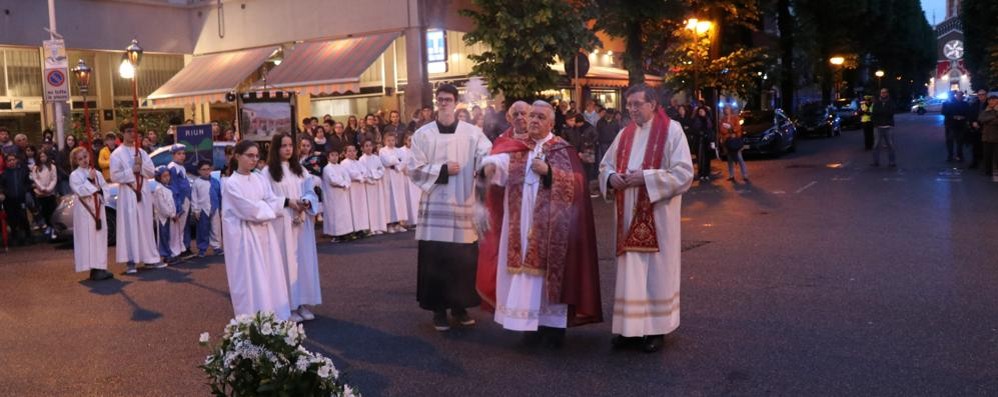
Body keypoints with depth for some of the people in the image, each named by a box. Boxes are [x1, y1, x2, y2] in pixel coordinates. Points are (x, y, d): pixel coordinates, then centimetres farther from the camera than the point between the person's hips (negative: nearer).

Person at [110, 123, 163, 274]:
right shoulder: (117, 154, -2)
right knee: (130, 227, -6)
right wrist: (131, 171, -16)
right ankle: (131, 261, -4)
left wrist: (141, 166, -10)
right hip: (127, 194, -5)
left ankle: (150, 258, 15)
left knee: (146, 226, 9)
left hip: (143, 193, 5)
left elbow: (152, 171, 7)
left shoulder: (141, 152, 13)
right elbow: (114, 176, -9)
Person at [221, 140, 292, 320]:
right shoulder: (231, 183, -10)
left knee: (270, 276, 8)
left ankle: (273, 317, 16)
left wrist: (286, 203, -24)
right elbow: (250, 209, -17)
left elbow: (272, 201, 1)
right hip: (245, 236, -6)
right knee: (250, 279, -2)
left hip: (264, 233, 6)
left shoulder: (260, 179, 9)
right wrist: (285, 202, -12)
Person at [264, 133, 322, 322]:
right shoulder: (268, 172, -5)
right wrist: (288, 202, -18)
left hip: (302, 222, 5)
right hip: (282, 223, -5)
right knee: (287, 262, -1)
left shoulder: (300, 169, 12)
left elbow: (311, 192, 8)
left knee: (304, 260, 7)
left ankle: (302, 303, 16)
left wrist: (306, 202, -14)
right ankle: (288, 306, 5)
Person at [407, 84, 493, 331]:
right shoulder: (423, 134, 3)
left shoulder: (472, 133, 3)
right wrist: (443, 170, -12)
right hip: (435, 205, -1)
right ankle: (439, 309, 13)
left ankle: (460, 305, 22)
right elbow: (415, 170, -1)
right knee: (435, 259, 1)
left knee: (463, 258, 6)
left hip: (463, 204, 1)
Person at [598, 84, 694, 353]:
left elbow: (684, 173, -13)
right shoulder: (625, 134, 11)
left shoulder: (672, 130, -6)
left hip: (657, 216, -5)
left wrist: (645, 177, -20)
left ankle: (656, 327, 14)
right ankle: (630, 326, 18)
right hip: (628, 215, 5)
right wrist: (611, 177, -8)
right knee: (630, 269, 8)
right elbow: (605, 165, 16)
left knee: (656, 270, 3)